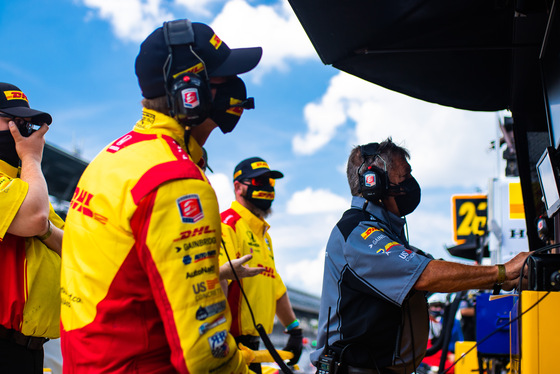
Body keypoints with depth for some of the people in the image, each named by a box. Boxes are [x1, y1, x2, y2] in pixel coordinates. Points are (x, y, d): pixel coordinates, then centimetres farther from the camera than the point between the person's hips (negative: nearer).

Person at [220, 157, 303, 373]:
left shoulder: (263, 233, 22)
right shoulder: (228, 224, -10)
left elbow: (275, 287, 28)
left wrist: (294, 329, 28)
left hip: (251, 342, 9)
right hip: (232, 342, -9)